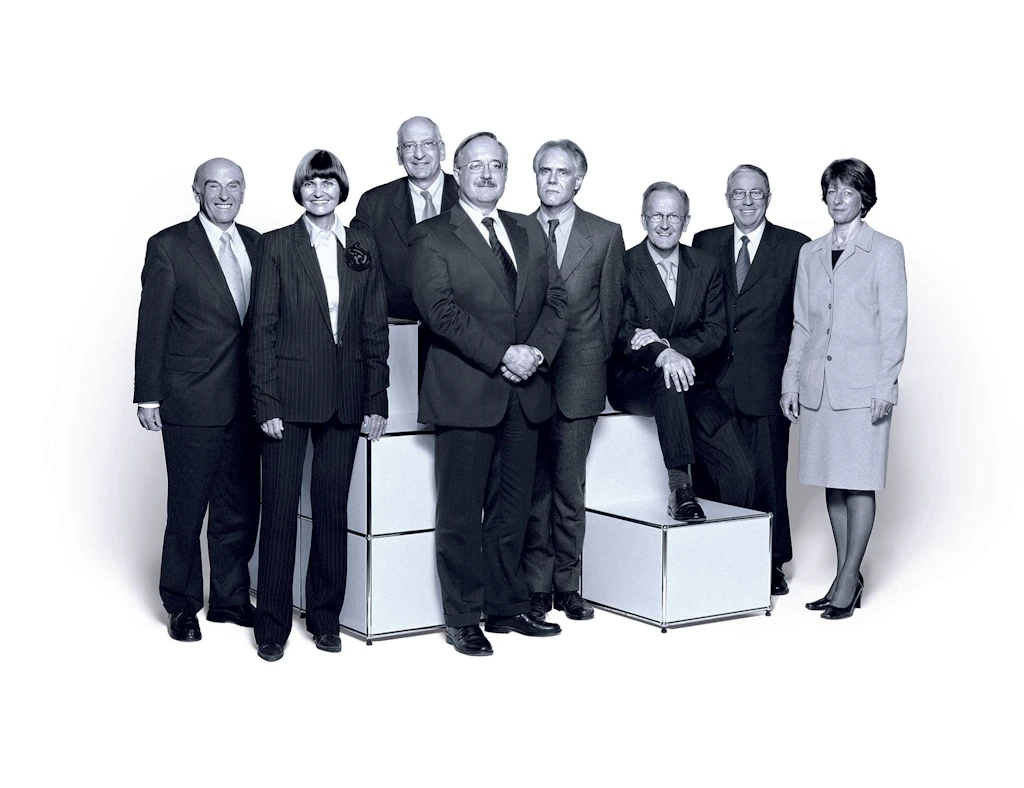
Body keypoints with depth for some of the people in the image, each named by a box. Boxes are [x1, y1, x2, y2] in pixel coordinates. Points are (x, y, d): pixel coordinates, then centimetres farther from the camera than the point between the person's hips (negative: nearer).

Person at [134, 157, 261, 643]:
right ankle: (182, 605, 19)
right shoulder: (168, 246, -4)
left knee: (241, 507, 11)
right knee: (187, 509, 4)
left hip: (245, 402, 5)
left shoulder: (255, 244, 10)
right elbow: (151, 326, -5)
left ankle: (230, 598, 25)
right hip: (191, 401, -5)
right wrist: (148, 396, -8)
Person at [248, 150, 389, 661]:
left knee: (332, 508, 10)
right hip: (289, 397, -3)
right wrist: (266, 404, -9)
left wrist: (376, 402, 3)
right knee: (280, 508, 1)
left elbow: (374, 330, 7)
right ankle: (272, 626, 11)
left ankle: (325, 618, 22)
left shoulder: (362, 248, 7)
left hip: (345, 399, 3)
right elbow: (263, 330, -4)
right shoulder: (276, 246, -1)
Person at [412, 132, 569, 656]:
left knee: (513, 509, 12)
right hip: (466, 393, -5)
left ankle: (507, 605, 23)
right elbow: (441, 309, -13)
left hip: (525, 393, 5)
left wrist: (537, 349, -9)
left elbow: (556, 299, 10)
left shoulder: (530, 233, 16)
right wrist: (502, 355, -19)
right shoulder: (433, 238, -1)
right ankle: (463, 618, 11)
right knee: (461, 514, 1)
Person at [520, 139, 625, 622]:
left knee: (569, 486, 4)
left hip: (577, 378, -1)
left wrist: (595, 361, 10)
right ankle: (537, 586, 12)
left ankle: (567, 584, 15)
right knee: (533, 486, 4)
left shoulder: (606, 236, 4)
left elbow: (611, 305, 8)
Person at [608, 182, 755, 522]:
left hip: (693, 383, 3)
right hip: (634, 380, -3)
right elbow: (620, 332, -12)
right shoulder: (623, 267, -2)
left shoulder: (706, 267, 9)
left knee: (741, 472, -13)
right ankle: (679, 486, -31)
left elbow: (715, 330, 2)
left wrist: (669, 344, -18)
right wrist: (661, 354, -33)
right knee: (668, 379, -39)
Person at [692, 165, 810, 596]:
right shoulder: (705, 243, 11)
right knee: (710, 475, 4)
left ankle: (772, 565, 17)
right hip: (713, 381, 2)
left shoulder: (795, 247, 2)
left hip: (767, 381, -2)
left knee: (767, 476, 4)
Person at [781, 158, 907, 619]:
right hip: (818, 382, 5)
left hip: (861, 383, -5)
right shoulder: (810, 253, 13)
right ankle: (846, 577, 16)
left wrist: (885, 386, -9)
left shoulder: (885, 251, 1)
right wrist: (791, 380, 8)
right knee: (832, 482, 8)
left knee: (859, 482, -3)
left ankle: (848, 580, 3)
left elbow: (894, 323, -3)